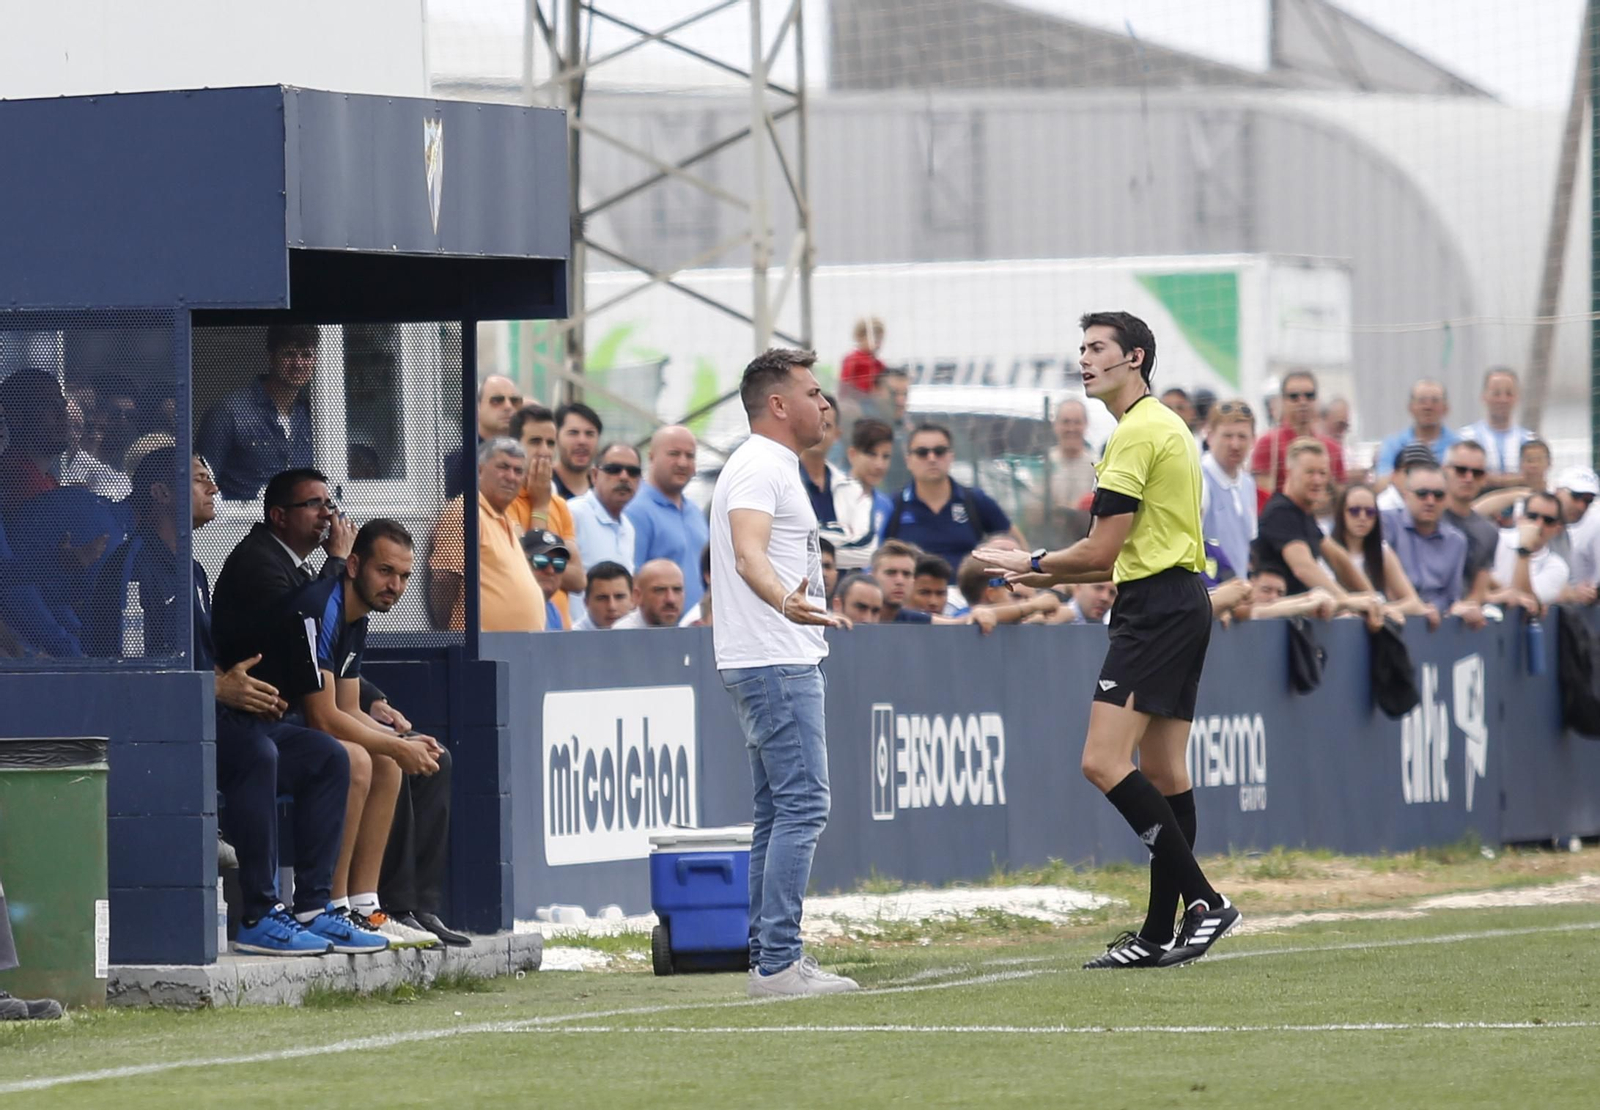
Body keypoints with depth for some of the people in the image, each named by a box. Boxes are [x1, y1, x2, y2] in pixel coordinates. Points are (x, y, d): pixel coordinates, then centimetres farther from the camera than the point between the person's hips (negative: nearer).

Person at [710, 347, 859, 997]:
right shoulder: (760, 468, -13)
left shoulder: (771, 467, 19)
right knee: (803, 806, -13)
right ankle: (778, 963, -16)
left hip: (781, 662, 11)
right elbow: (748, 553, -29)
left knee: (778, 813, 10)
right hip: (776, 664, -11)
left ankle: (768, 958, 12)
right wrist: (785, 601, -48)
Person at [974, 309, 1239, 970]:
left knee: (1104, 762, -16)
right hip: (1181, 601, 11)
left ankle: (1203, 901, -17)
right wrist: (1050, 575, 19)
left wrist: (1032, 565, 0)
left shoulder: (1138, 432, -13)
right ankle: (1159, 935, 10)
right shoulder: (1165, 426, 20)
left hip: (1156, 608, -11)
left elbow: (1101, 550, -15)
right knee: (1163, 772, 9)